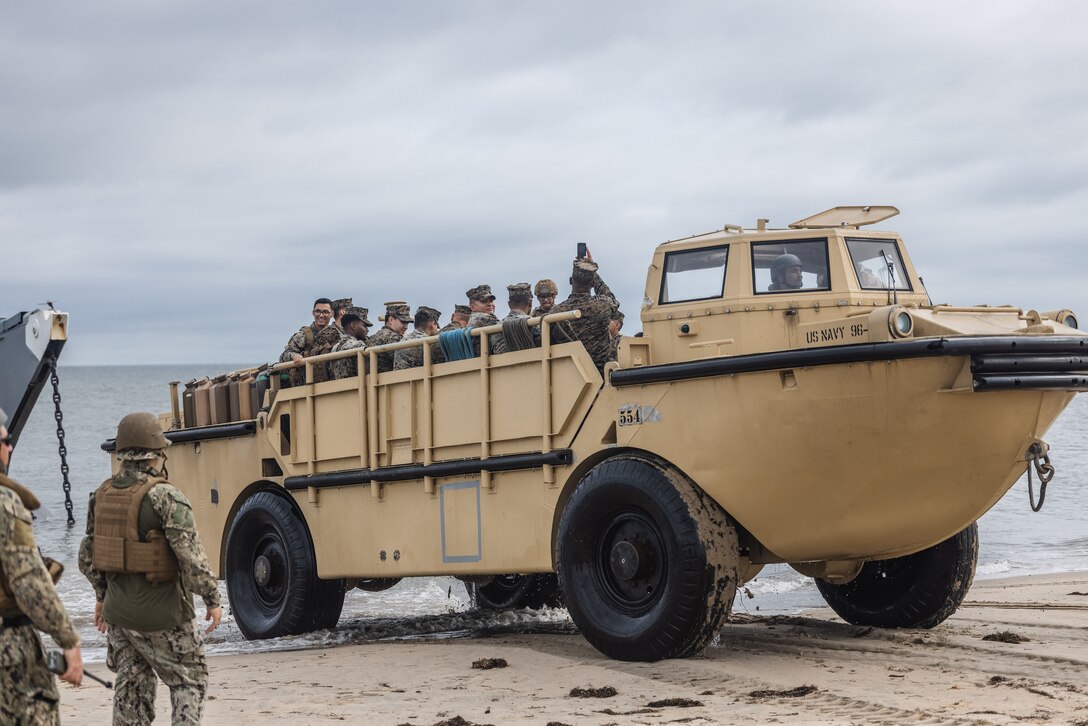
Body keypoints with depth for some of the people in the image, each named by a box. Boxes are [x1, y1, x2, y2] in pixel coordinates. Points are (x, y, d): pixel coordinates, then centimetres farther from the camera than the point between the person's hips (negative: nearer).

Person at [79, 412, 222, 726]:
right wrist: (213, 599, -11)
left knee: (131, 688, 15)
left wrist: (102, 595, 25)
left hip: (118, 610, 6)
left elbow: (88, 554, 13)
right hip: (162, 616, -6)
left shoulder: (102, 494, 3)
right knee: (190, 681, 9)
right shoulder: (165, 496, -18)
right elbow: (190, 555, -22)